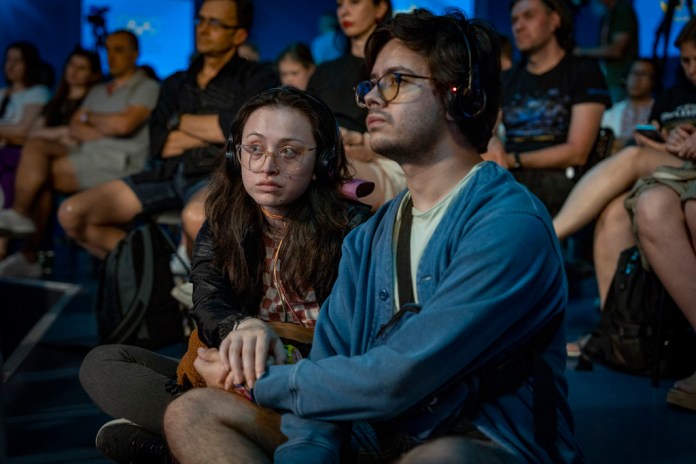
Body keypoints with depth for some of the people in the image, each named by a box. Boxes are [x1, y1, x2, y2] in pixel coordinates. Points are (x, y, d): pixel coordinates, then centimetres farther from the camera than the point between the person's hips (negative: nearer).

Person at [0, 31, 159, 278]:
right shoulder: (97, 91, 26)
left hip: (119, 161, -8)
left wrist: (89, 118, 3)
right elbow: (74, 128, 13)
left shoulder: (147, 87, 3)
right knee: (36, 146, -14)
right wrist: (106, 129, -5)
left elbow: (124, 124, -14)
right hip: (86, 153, 8)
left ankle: (29, 255, -7)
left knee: (40, 175, -18)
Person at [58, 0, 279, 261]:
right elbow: (158, 144, 9)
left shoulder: (256, 78, 6)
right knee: (71, 214, -12)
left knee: (196, 219, -42)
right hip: (168, 173, 5)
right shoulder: (177, 83, 21)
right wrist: (214, 132, -2)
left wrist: (180, 121, 2)